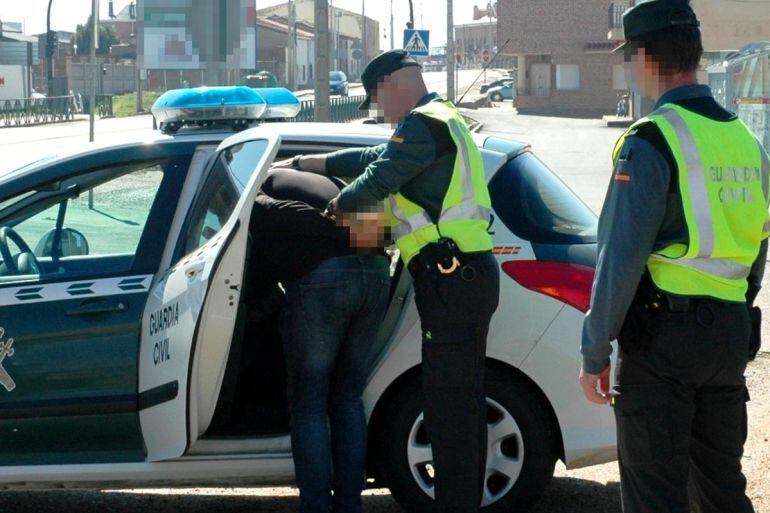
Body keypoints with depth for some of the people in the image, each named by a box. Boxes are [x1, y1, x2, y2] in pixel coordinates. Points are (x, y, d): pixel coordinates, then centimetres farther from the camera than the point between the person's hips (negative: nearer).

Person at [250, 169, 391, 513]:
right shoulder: (316, 180, 36)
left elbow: (283, 215, -6)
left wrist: (347, 233, -14)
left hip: (321, 279, -6)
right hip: (375, 272, 6)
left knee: (308, 407, 4)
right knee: (347, 399, 16)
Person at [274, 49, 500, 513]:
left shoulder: (423, 124, -10)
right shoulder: (441, 122, 24)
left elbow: (376, 181, -15)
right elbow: (374, 159, 29)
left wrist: (336, 206, 5)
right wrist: (302, 164, 31)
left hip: (451, 279, -11)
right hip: (468, 276, 11)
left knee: (449, 402, -8)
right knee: (464, 399, 15)